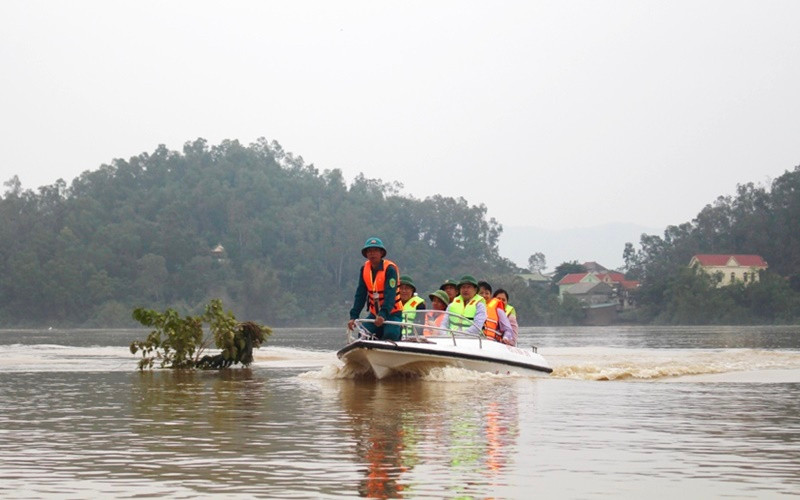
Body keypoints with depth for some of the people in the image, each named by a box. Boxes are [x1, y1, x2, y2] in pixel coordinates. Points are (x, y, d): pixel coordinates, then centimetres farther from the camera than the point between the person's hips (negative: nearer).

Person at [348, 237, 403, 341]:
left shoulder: (390, 269, -16)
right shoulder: (364, 269, 1)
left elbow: (390, 295, -26)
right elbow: (360, 295, 0)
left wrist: (383, 315, -40)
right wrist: (353, 316, -11)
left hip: (392, 313, -6)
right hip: (374, 314, 6)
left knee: (390, 336, -30)